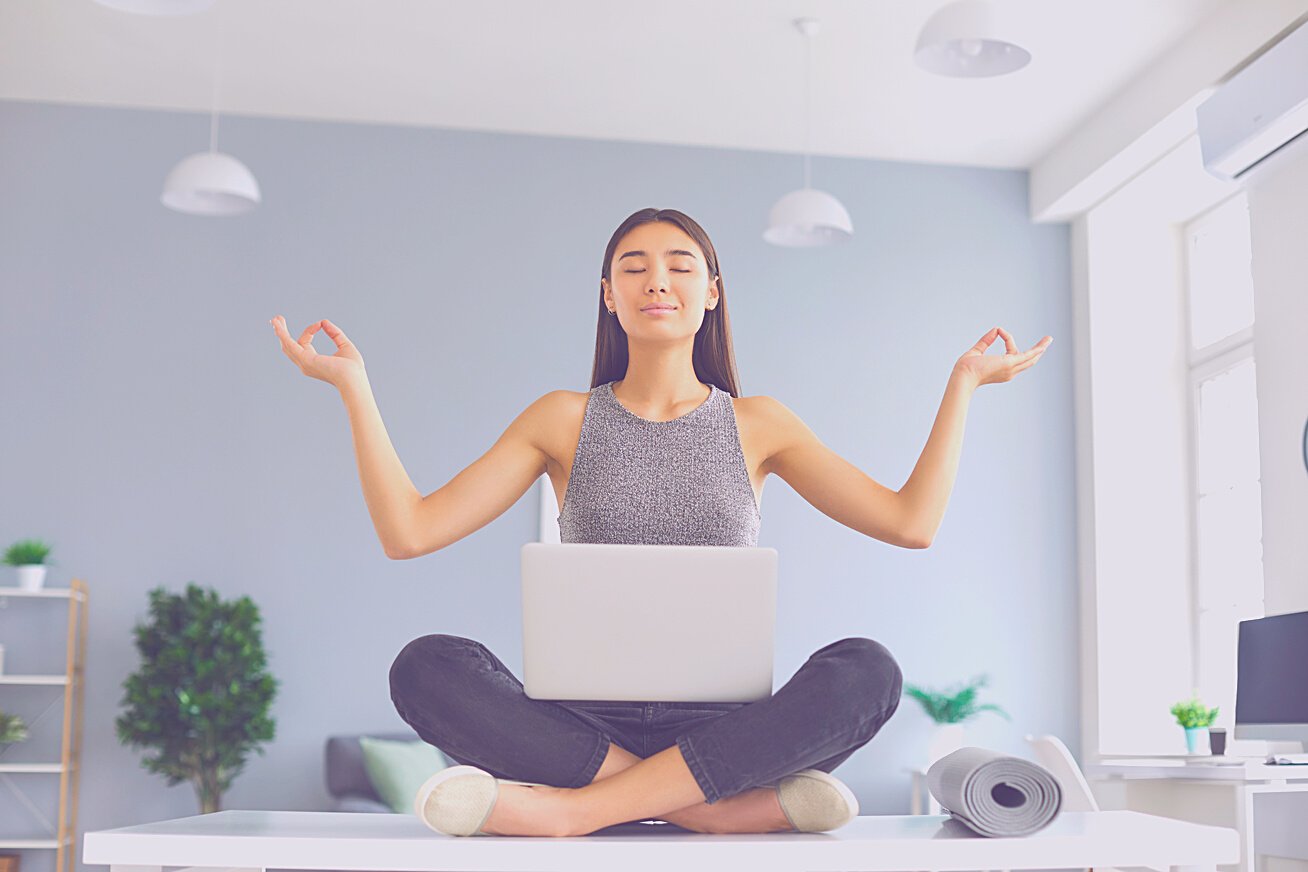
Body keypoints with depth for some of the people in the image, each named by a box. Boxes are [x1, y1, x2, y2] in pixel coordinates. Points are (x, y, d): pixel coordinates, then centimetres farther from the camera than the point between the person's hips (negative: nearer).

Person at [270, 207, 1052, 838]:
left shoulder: (756, 424, 11)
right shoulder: (564, 420, 10)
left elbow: (912, 523, 4)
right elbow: (408, 532, 2)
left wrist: (963, 382, 7)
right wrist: (354, 384, 0)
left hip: (723, 725, 0)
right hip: (588, 719, 0)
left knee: (867, 670, -29)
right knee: (426, 668, -28)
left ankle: (571, 808, -32)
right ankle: (740, 808, -31)